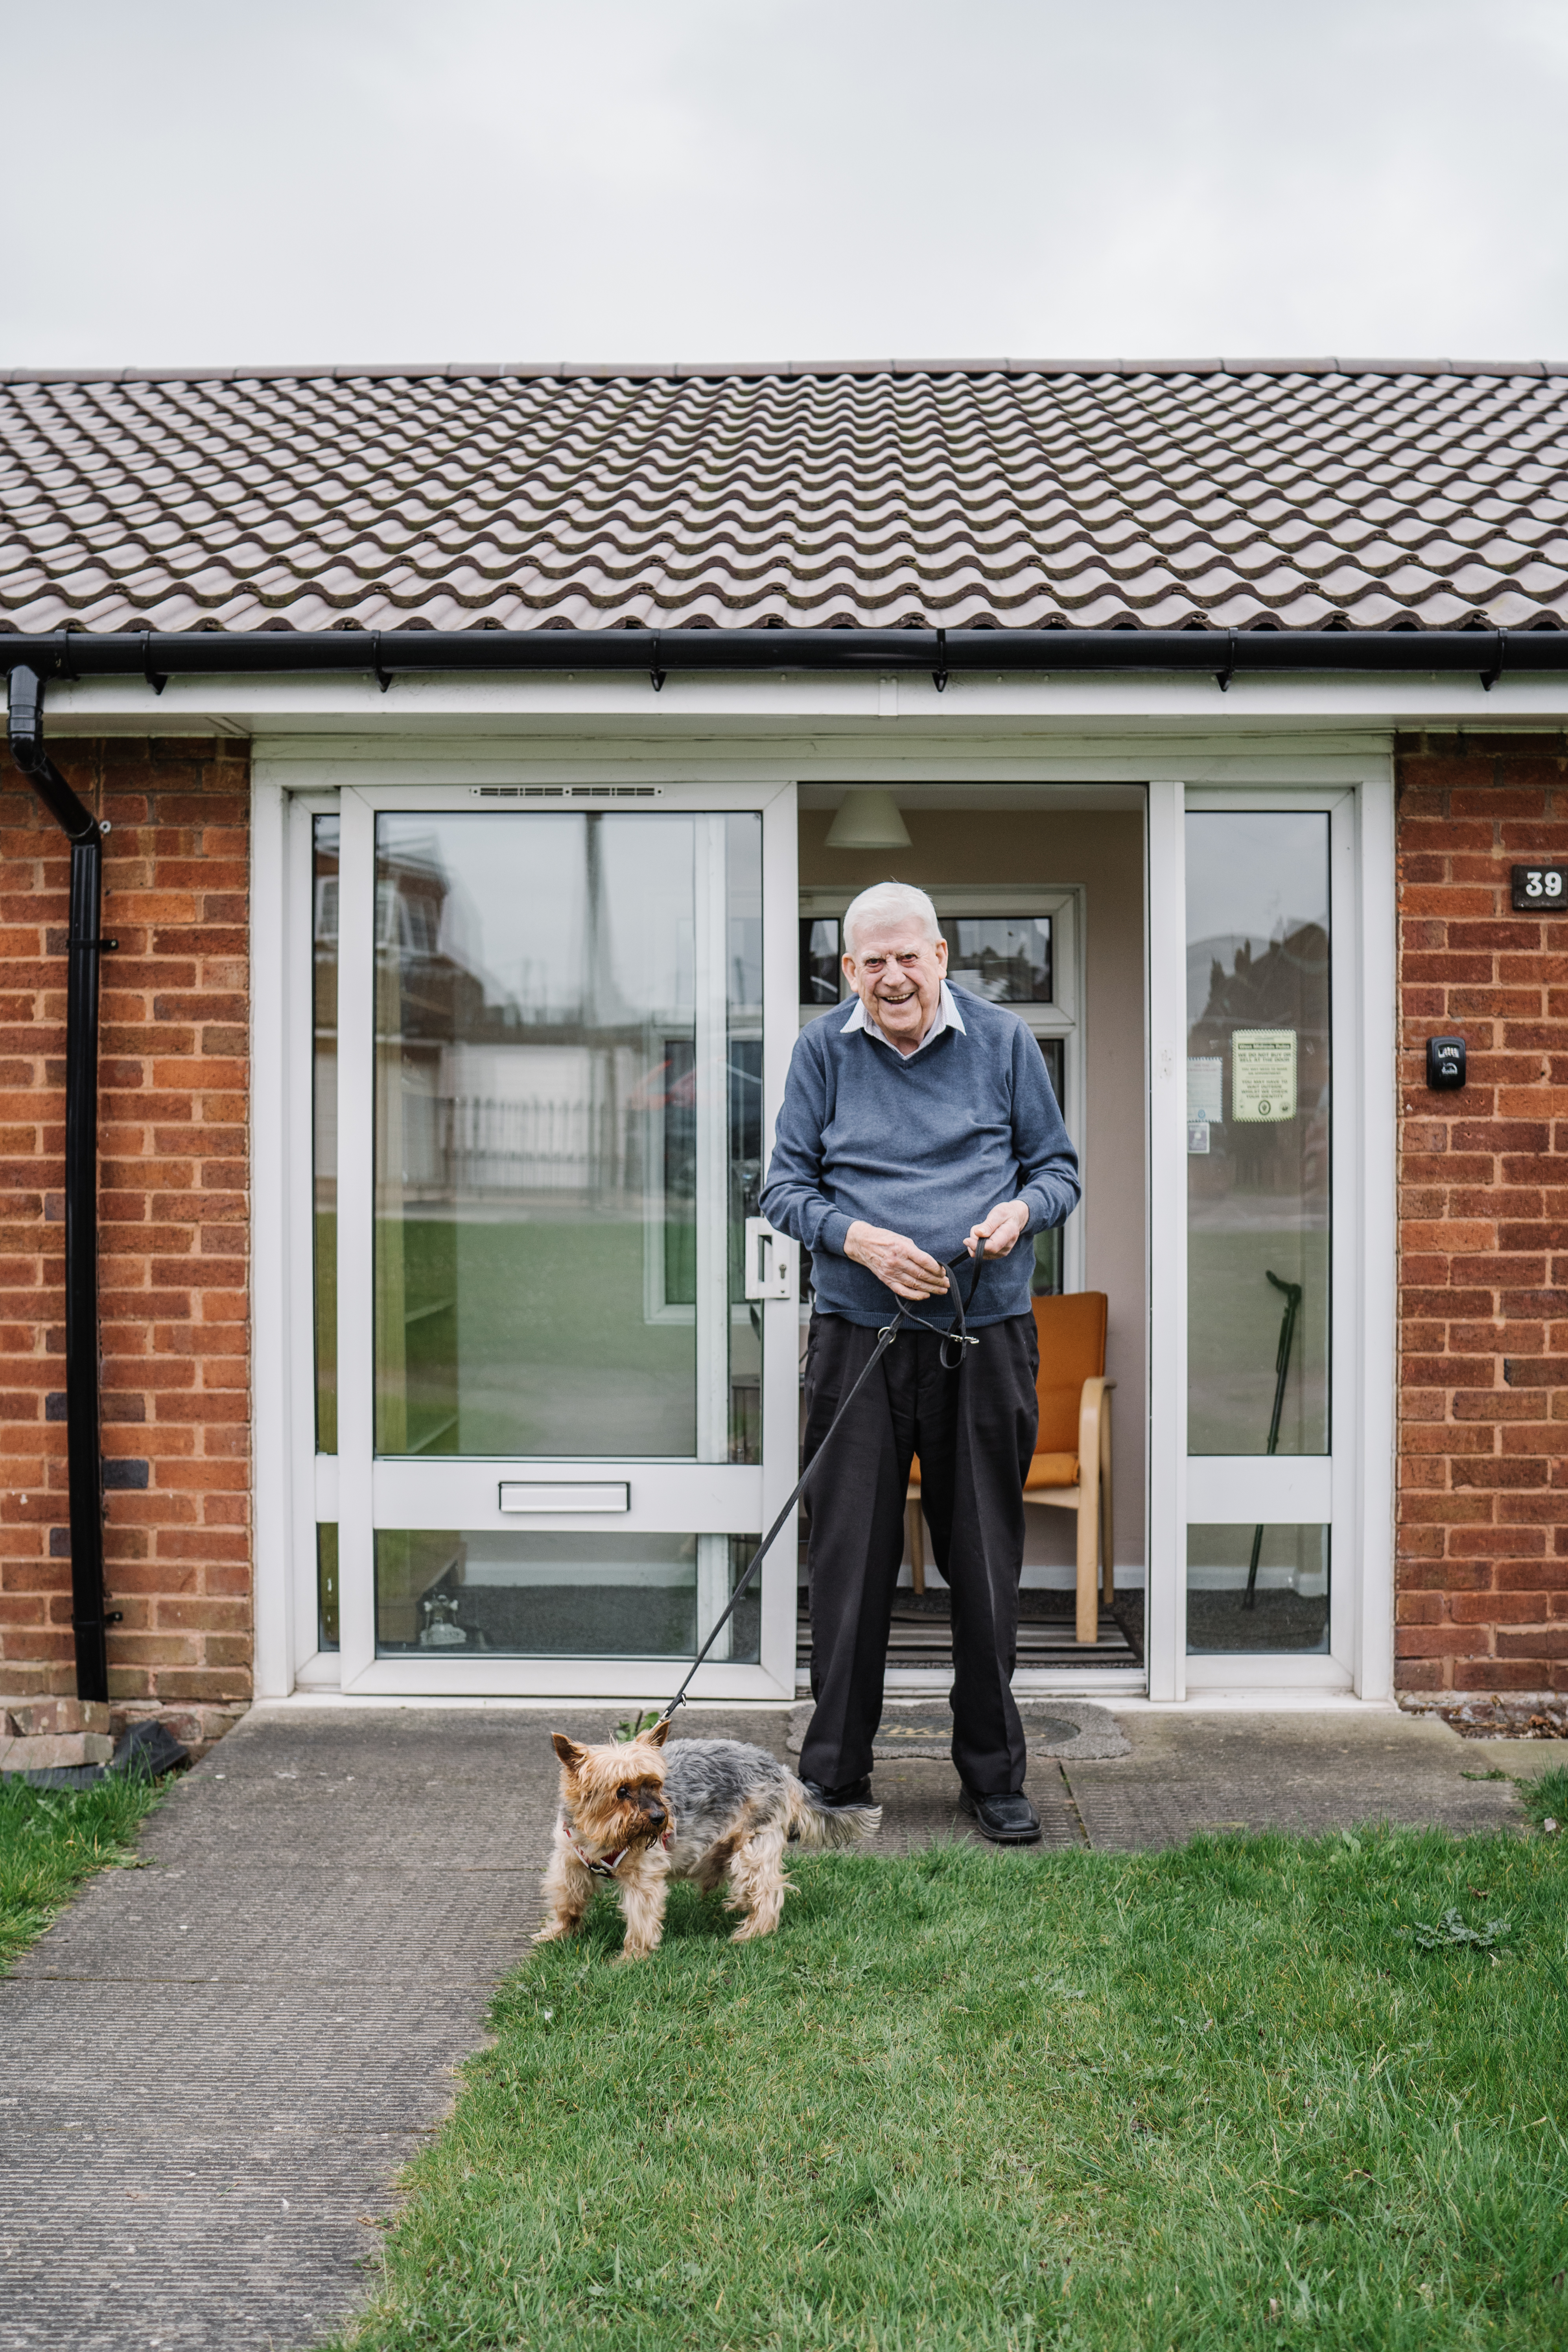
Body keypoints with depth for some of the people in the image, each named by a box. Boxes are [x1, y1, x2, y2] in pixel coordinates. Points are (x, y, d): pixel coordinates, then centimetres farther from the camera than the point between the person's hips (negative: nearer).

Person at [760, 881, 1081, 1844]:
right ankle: (836, 1774, 18)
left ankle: (995, 1774, 22)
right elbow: (785, 1187, 6)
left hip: (986, 1338, 0)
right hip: (859, 1334, 0)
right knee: (850, 1561, 4)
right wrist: (857, 1239, -13)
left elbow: (1060, 1169, 10)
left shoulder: (1004, 1040, 5)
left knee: (986, 1561, 7)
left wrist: (1020, 1212, -12)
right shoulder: (824, 1049, 5)